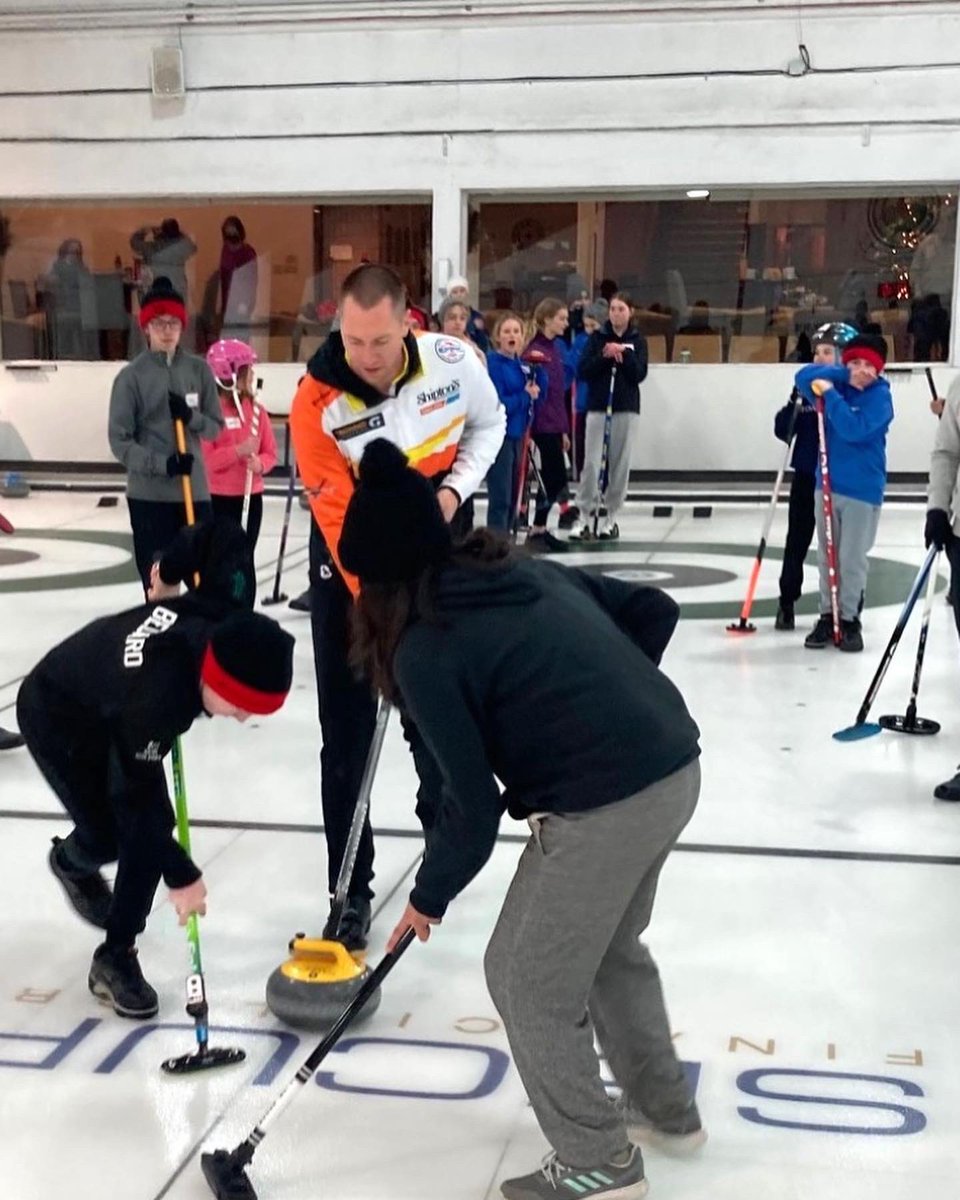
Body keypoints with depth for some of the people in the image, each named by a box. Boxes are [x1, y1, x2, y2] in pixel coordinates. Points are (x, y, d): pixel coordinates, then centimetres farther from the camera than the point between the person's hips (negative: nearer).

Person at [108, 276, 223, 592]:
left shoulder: (198, 370, 4)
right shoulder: (132, 375, -6)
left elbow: (215, 427, 7)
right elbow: (119, 440, -7)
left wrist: (190, 416, -13)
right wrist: (163, 463, -19)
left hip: (194, 490, 3)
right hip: (148, 494, -3)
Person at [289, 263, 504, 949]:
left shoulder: (452, 360, -17)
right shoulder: (316, 403, -25)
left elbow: (488, 423, 4)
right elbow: (340, 518, -26)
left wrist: (456, 487, -12)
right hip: (351, 563, -2)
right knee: (347, 734, -2)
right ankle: (351, 892, 8)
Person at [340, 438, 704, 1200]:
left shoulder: (424, 651, -9)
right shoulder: (528, 571, 11)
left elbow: (474, 805, -7)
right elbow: (655, 610, 14)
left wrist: (429, 897, 9)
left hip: (602, 808, -8)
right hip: (675, 767, 9)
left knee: (527, 981, 12)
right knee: (611, 947, 30)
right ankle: (666, 1107, 46)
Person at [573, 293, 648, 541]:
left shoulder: (637, 340, 5)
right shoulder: (597, 337, 4)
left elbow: (640, 374, -4)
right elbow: (583, 371, -2)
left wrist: (624, 353, -15)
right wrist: (604, 356, -16)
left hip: (626, 407, 0)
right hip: (597, 405, 0)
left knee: (619, 464, 2)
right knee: (591, 462, -6)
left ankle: (609, 518, 10)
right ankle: (586, 516, -1)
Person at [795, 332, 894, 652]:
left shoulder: (880, 397, -10)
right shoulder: (837, 386, 7)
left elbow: (855, 429, -24)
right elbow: (804, 378, -4)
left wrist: (831, 394, -19)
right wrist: (843, 375, -10)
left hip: (862, 490, -5)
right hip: (826, 484, 5)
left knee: (852, 560, -1)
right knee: (826, 556, 9)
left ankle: (849, 620, 10)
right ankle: (828, 616, 18)